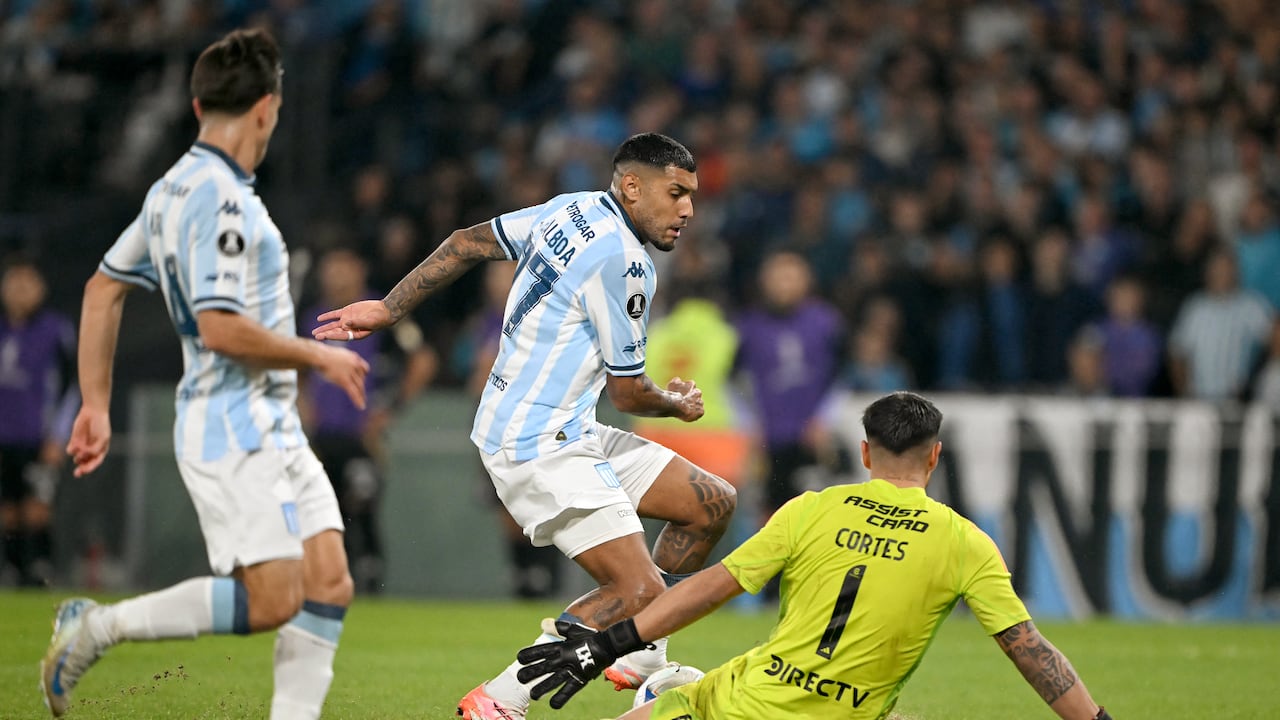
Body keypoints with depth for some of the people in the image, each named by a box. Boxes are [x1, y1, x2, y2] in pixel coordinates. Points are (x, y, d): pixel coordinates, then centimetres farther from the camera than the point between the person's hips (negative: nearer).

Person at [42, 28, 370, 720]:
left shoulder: (176, 188, 14)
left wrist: (96, 403, 21)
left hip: (273, 427, 10)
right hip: (231, 427, -10)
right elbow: (221, 329, -24)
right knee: (273, 600, -14)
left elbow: (103, 288, 20)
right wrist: (320, 356, -11)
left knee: (329, 585, 2)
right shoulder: (218, 200, -17)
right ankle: (97, 626, -2)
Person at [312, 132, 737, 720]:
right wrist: (677, 404, 12)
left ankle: (640, 661, 19)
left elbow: (467, 243, 16)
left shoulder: (572, 210, 9)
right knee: (638, 591, -18)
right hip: (538, 446, -10)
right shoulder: (620, 261, -19)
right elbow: (627, 393, -11)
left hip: (571, 436, 10)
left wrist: (389, 308, 22)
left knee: (713, 503, 10)